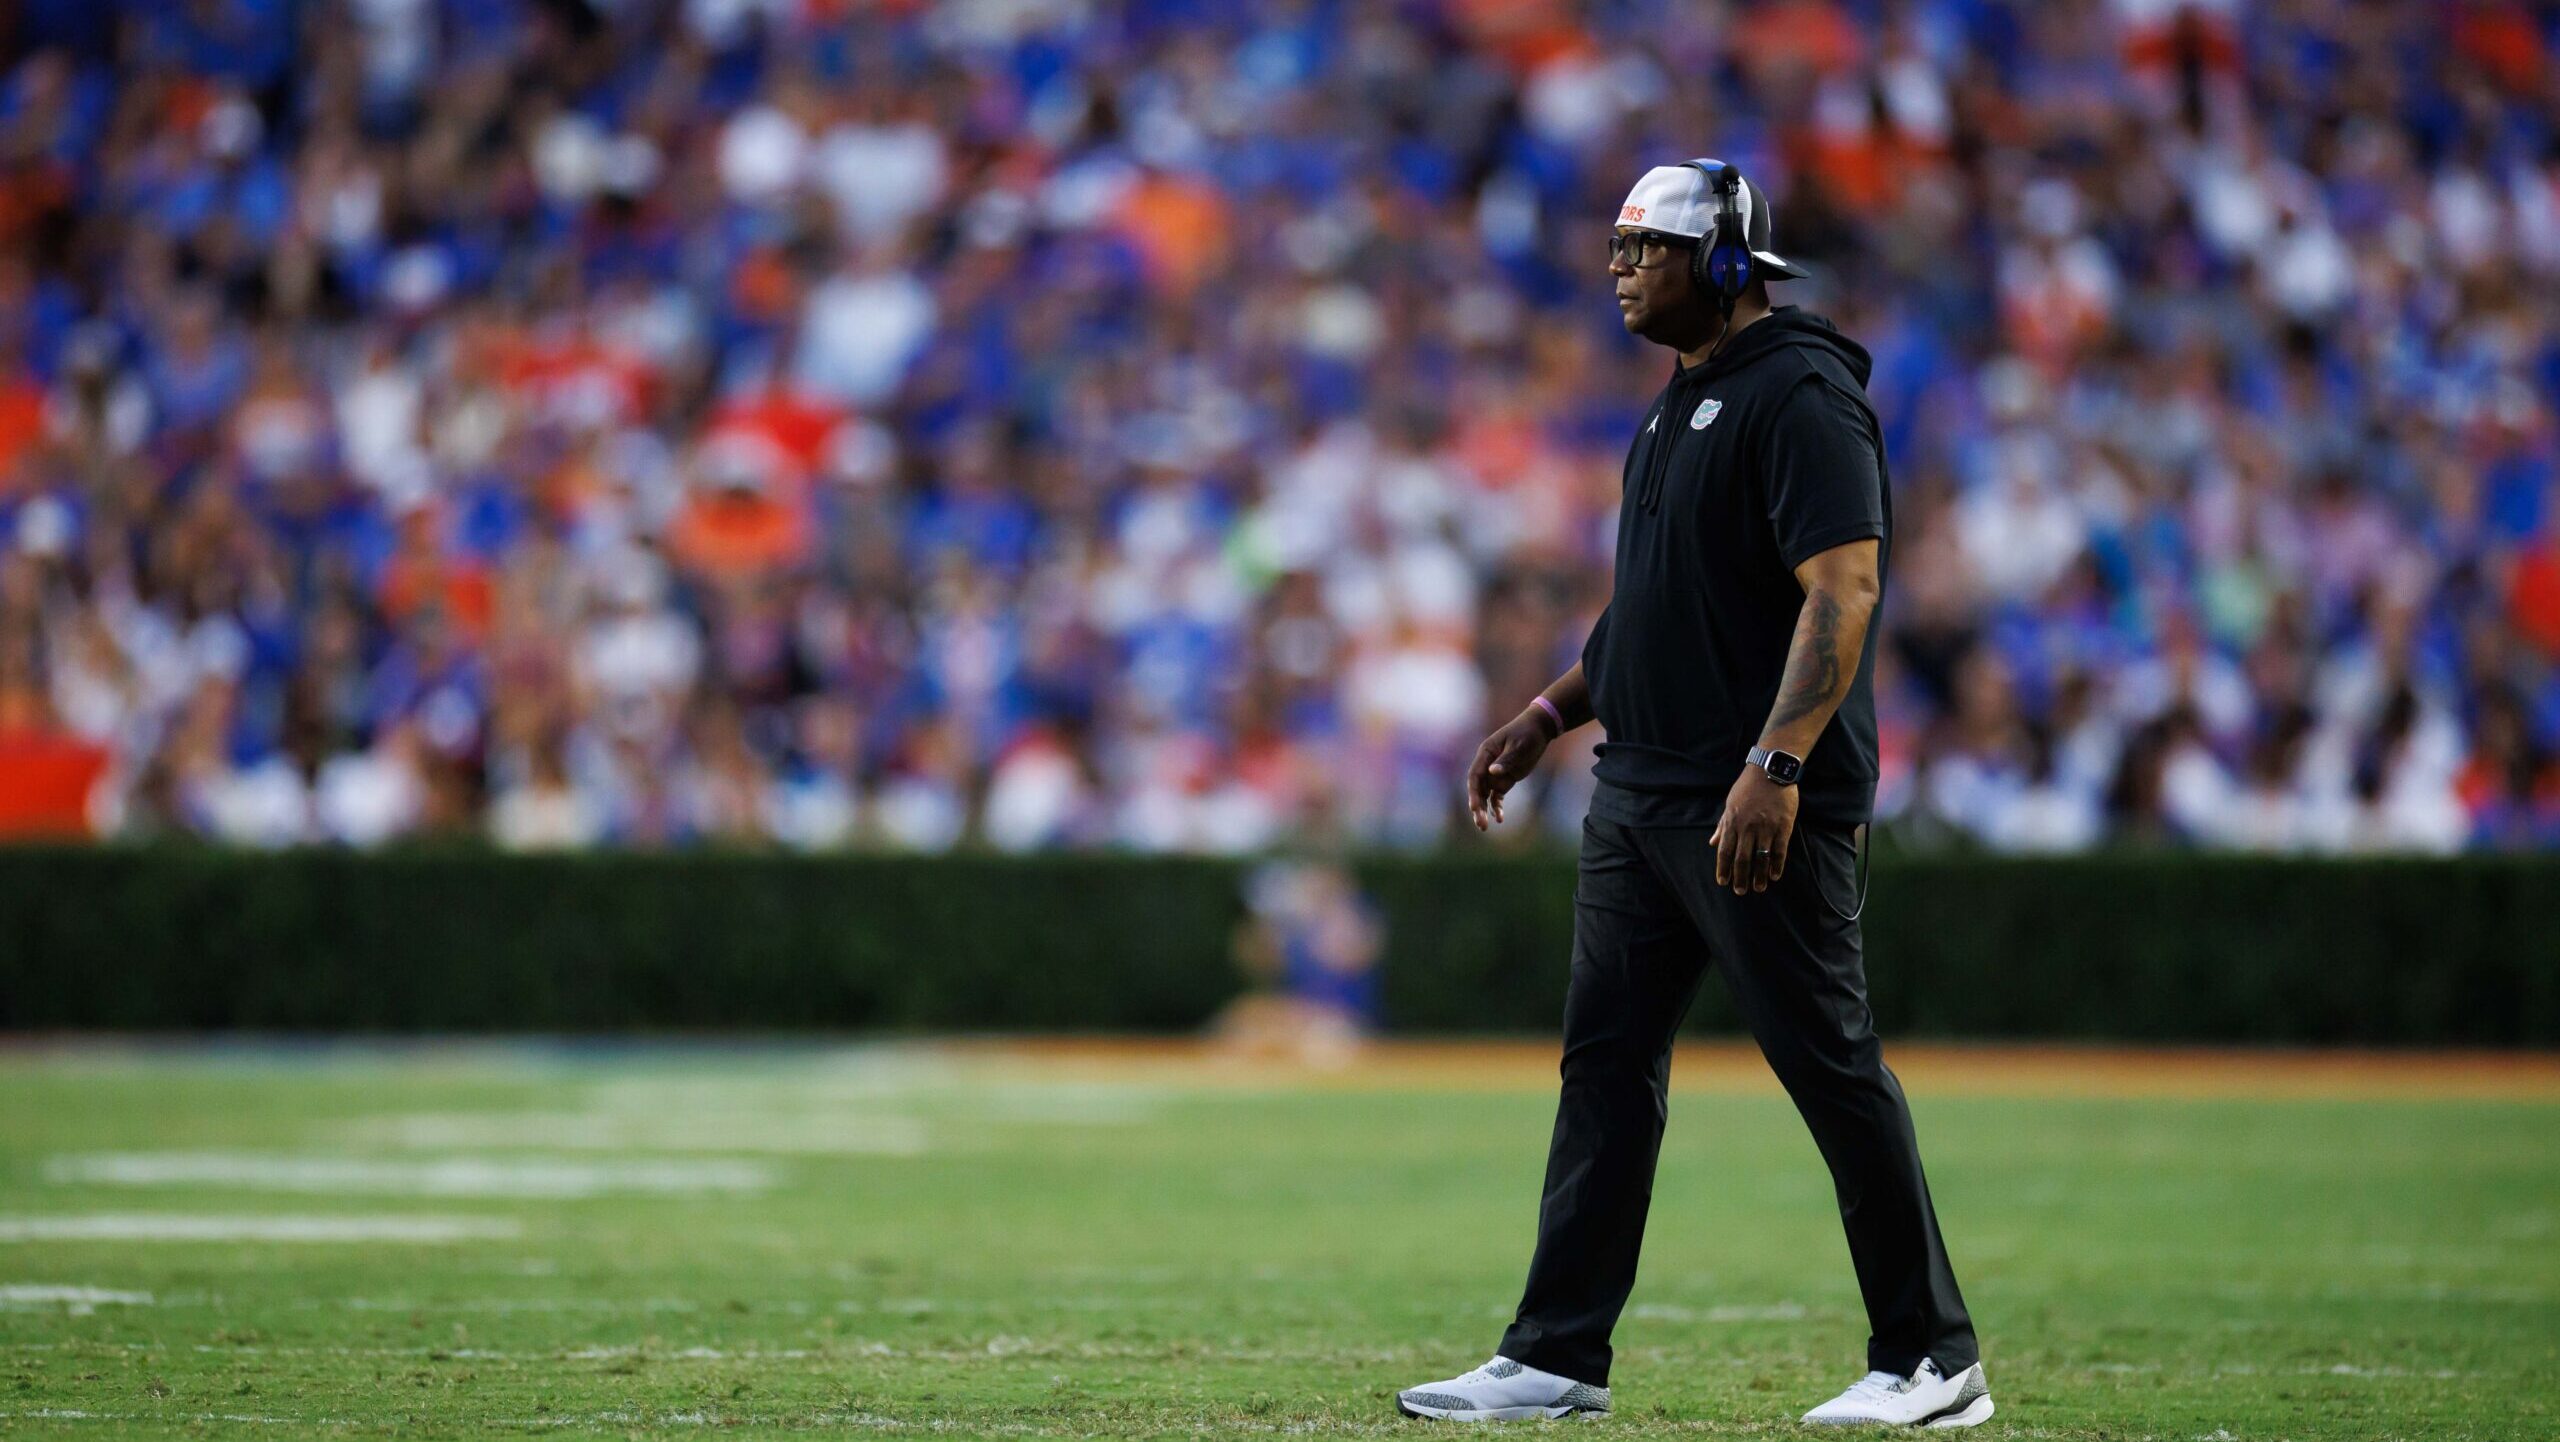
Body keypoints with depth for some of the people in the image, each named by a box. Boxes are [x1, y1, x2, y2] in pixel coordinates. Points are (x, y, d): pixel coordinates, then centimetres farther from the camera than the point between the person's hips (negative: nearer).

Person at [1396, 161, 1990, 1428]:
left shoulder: (1800, 395, -13)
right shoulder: (1677, 406, 18)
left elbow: (1844, 589, -22)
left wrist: (1775, 766, -30)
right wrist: (1549, 717, 21)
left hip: (1763, 807, -10)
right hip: (1639, 792, 10)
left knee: (1830, 1067, -5)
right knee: (1605, 1062, 8)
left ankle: (1933, 1359, 3)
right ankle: (1558, 1359, 11)